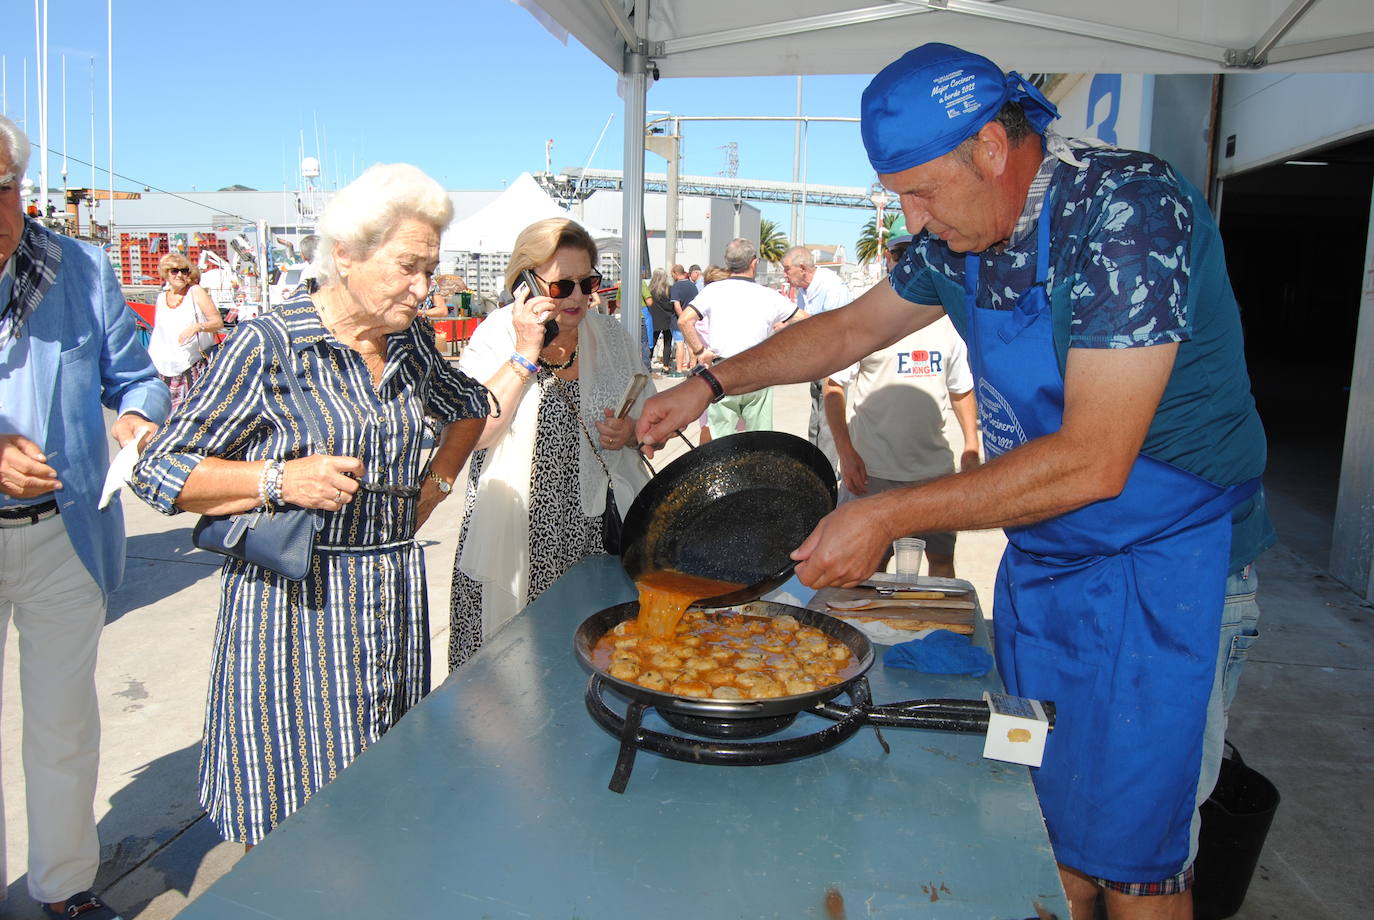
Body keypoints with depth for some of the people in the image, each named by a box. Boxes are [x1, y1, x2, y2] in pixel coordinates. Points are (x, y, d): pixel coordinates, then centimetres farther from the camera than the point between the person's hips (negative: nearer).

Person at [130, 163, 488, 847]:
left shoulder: (411, 345, 7)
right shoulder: (267, 346, -10)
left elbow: (468, 407, 27)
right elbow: (159, 470, -8)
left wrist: (434, 484, 13)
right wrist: (280, 479, -21)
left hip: (393, 602, 5)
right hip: (292, 603, -5)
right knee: (286, 825, 5)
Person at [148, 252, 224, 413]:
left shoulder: (195, 292, 0)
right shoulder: (161, 297, 12)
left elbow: (219, 322, -4)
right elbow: (157, 334, 21)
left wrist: (197, 327, -22)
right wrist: (150, 359, 18)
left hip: (195, 363, -4)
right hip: (168, 367, 4)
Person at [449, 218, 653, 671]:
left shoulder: (611, 336, 9)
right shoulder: (495, 337, -1)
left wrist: (631, 431, -5)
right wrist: (526, 354, -16)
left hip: (600, 537, 2)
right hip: (517, 542, -2)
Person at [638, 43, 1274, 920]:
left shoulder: (1130, 208, -23)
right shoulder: (962, 235, 0)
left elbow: (1092, 462, -28)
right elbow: (852, 327, 16)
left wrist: (888, 515, -24)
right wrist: (711, 383, 11)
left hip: (1158, 572, -6)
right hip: (1040, 561, 7)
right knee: (1043, 830, 15)